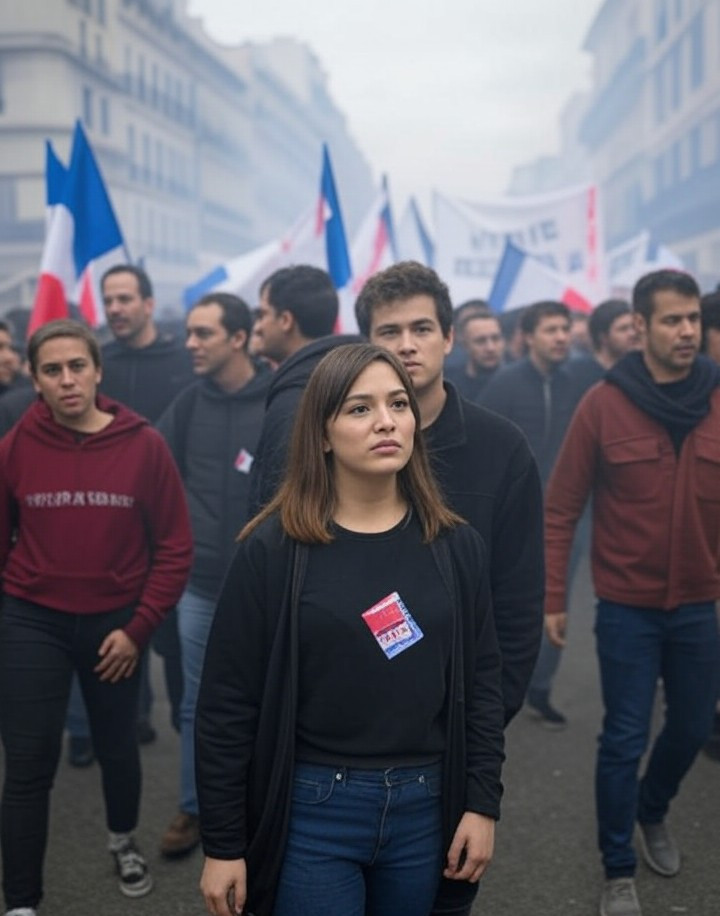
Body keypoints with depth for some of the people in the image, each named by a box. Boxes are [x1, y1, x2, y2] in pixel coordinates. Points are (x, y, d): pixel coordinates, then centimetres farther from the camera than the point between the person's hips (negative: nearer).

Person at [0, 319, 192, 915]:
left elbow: (174, 547, -6)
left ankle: (123, 842, 48)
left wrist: (138, 628, -9)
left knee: (117, 748, 19)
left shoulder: (144, 445, -10)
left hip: (115, 623, 1)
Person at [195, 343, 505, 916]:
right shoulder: (274, 549, -8)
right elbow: (228, 701, -7)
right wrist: (222, 843, -6)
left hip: (424, 809, 4)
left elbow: (482, 680, 7)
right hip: (311, 811, -3)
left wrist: (483, 801, 2)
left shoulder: (456, 546, 2)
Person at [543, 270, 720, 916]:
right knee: (625, 740, 4)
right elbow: (561, 509, -6)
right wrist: (553, 597, -7)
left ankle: (653, 811, 48)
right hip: (627, 607, -3)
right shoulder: (603, 405, -11)